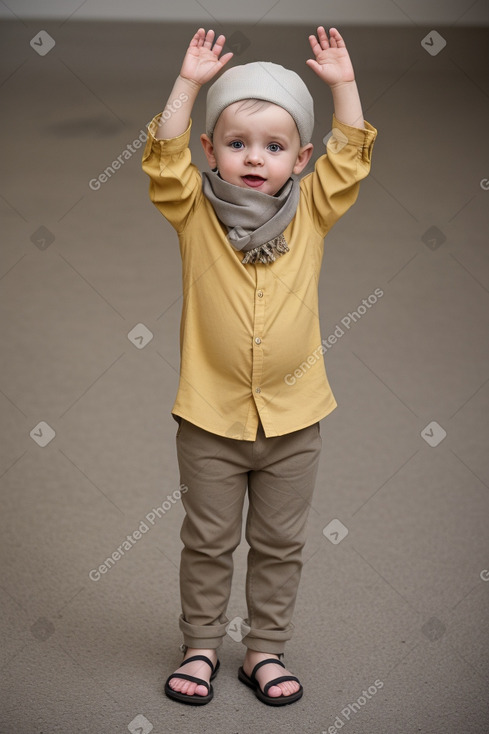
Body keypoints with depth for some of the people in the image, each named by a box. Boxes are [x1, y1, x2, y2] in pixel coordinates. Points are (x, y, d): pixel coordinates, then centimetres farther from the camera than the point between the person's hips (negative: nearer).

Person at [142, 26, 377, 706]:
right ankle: (201, 646, 27)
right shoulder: (196, 213, -4)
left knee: (279, 544, 12)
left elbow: (350, 157, -2)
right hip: (210, 418, -1)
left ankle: (265, 649, 27)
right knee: (207, 542, 11)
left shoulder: (311, 213, 0)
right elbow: (165, 158, -15)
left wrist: (343, 83, -9)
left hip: (292, 418, 2)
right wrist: (189, 82, -19)